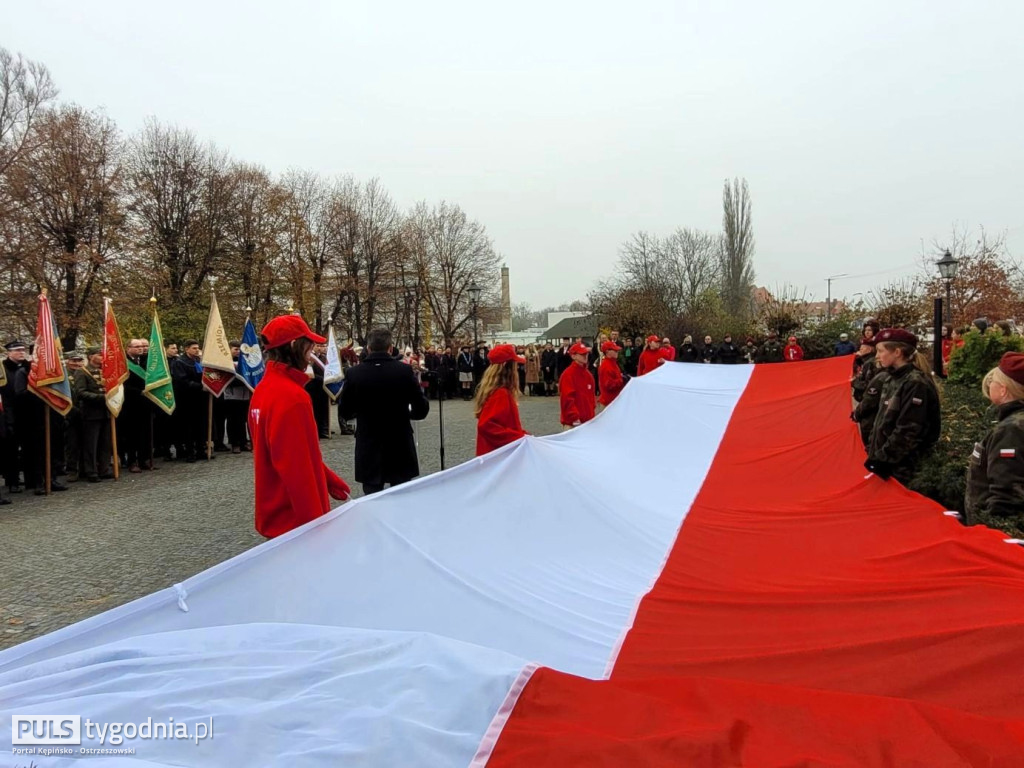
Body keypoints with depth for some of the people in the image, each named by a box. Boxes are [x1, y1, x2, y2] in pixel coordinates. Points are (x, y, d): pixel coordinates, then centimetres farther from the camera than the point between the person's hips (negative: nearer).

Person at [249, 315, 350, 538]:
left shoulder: (265, 387, 7)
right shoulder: (291, 396, -22)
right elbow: (296, 468, -24)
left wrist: (328, 479, 15)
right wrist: (313, 523, -19)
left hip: (275, 512, 9)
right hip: (295, 517, -9)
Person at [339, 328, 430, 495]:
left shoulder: (354, 373, -7)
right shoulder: (404, 371, -9)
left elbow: (346, 412, 3)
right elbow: (421, 409, -6)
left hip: (368, 449, 0)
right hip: (400, 447, 0)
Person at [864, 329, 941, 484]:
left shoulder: (915, 384, -17)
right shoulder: (892, 379, 11)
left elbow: (908, 432, -22)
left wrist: (881, 460, -19)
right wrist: (873, 453, 15)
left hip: (901, 468, -9)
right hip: (884, 463, 9)